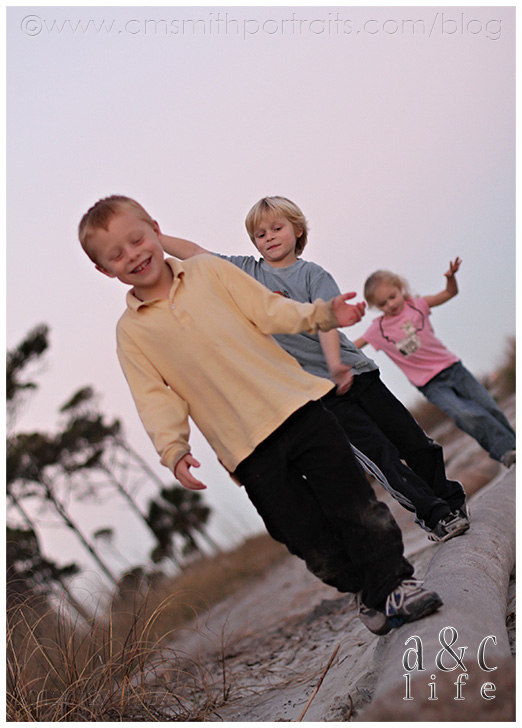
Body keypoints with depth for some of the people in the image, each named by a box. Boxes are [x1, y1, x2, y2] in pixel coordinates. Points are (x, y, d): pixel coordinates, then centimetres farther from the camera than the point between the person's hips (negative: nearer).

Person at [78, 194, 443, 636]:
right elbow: (156, 398, 0)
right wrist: (173, 449, -16)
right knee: (306, 534, 3)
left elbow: (268, 309, 5)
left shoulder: (208, 271, 7)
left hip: (294, 403, 1)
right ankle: (369, 596, 23)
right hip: (245, 445, 0)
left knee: (355, 503, -3)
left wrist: (322, 314, -10)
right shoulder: (131, 331, 5)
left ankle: (394, 585, 12)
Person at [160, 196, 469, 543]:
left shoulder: (312, 274, 2)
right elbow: (193, 252, 9)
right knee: (380, 453, -10)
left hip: (353, 372, 1)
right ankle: (436, 514, 2)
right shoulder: (246, 271, 8)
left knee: (416, 443, 3)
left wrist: (334, 365, -30)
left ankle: (452, 501, 24)